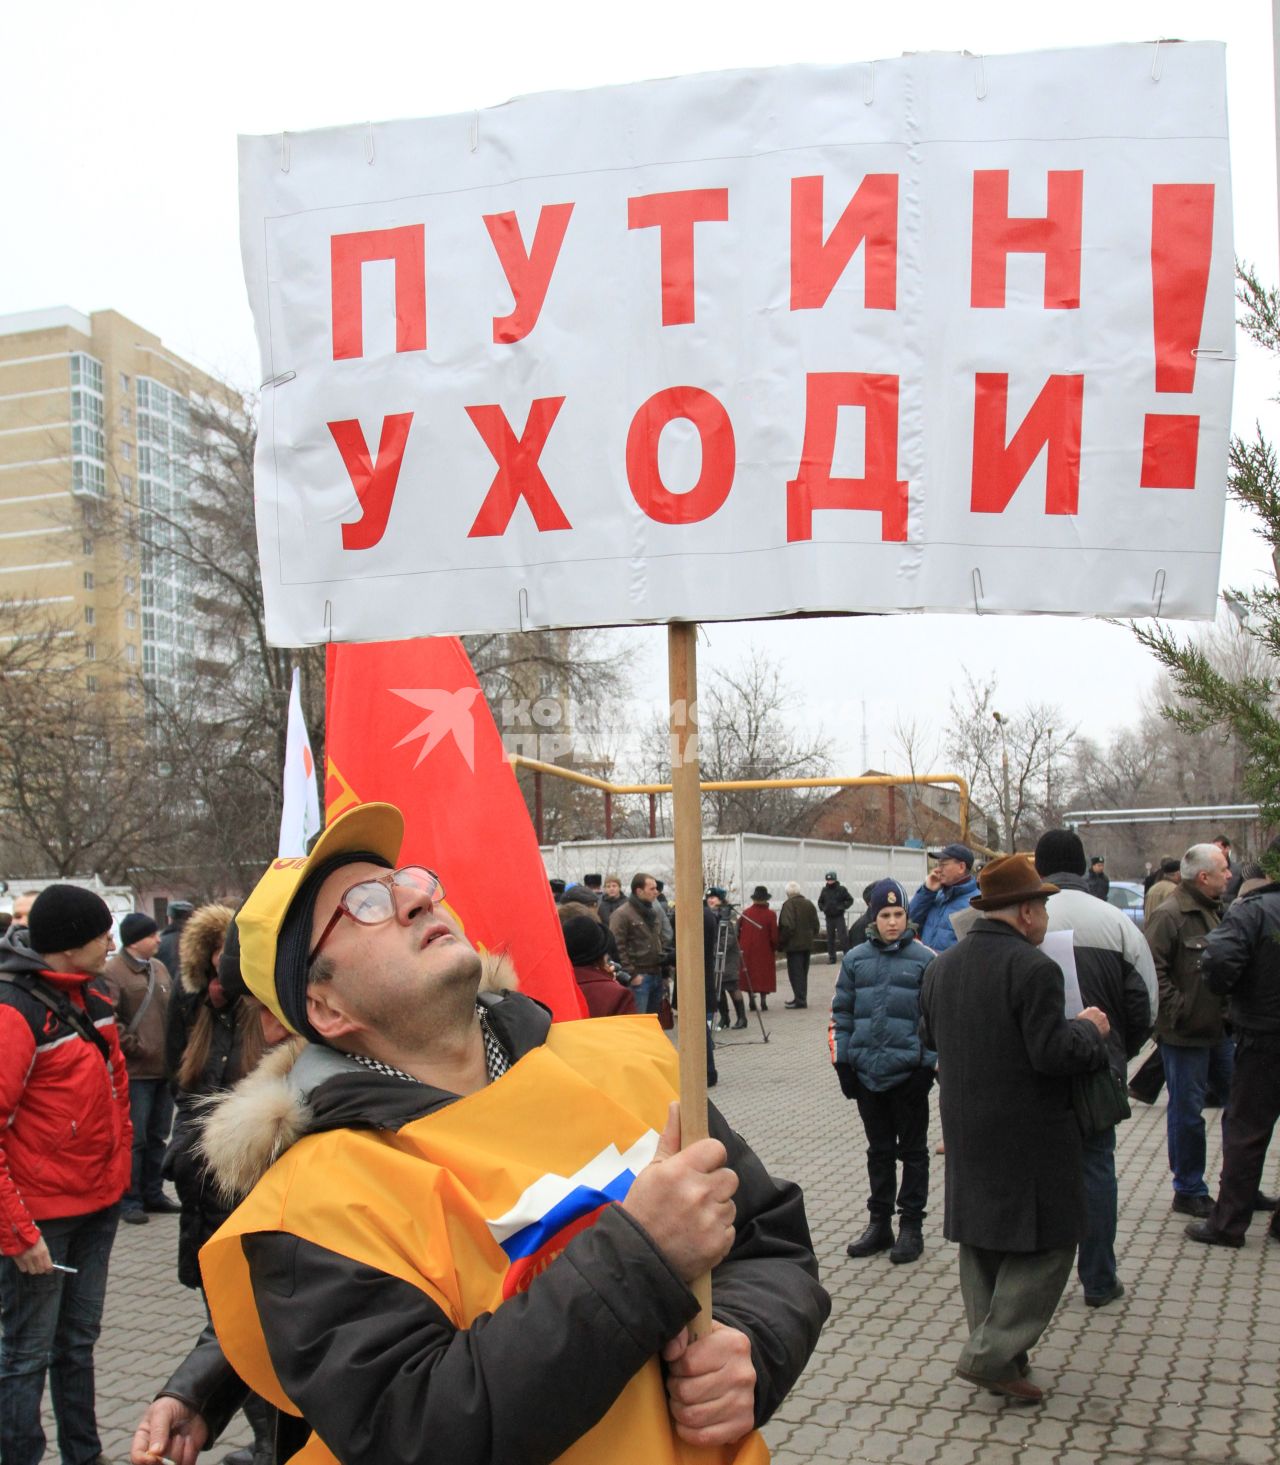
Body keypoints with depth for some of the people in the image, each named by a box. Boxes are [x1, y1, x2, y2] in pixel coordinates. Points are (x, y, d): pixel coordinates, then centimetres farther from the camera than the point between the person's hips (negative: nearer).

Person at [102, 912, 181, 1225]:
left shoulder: (159, 968, 13)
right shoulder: (112, 973, -12)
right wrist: (134, 1046, -14)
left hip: (164, 1069, 8)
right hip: (135, 1071, -8)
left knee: (157, 1137, 16)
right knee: (134, 1139, -1)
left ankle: (153, 1193, 27)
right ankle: (130, 1200, 9)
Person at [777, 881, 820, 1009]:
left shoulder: (789, 904, -14)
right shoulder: (809, 904, 9)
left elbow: (787, 926, -20)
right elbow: (816, 925, 13)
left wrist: (781, 943, -11)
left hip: (794, 945, -8)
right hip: (807, 944, 8)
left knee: (795, 972, -4)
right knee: (803, 972, 15)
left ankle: (800, 999, -7)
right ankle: (801, 998, 21)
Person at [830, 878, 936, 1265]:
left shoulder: (924, 960, -6)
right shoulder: (855, 959, 4)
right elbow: (842, 1012, 9)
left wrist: (928, 1063, -8)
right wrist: (842, 1062, 5)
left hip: (908, 1072, -3)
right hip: (866, 1071, 3)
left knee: (912, 1150, 10)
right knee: (879, 1150, 15)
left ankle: (911, 1226, 19)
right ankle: (879, 1224, 25)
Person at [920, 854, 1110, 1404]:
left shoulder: (941, 966, 6)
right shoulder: (1033, 968, -19)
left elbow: (930, 1038, 15)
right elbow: (1054, 1054, -22)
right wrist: (1088, 1029, -4)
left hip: (965, 1129, 8)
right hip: (1028, 1133, -7)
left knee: (981, 1240, 16)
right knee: (1046, 1242, 3)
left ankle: (994, 1354, 24)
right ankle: (992, 1354, -1)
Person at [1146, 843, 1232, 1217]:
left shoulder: (1216, 912, 13)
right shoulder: (1169, 915, -16)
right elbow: (1152, 971, -23)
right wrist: (1177, 1011, -22)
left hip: (1219, 1029, 9)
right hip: (1186, 1033, -9)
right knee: (1187, 1113, 2)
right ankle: (1188, 1192, 14)